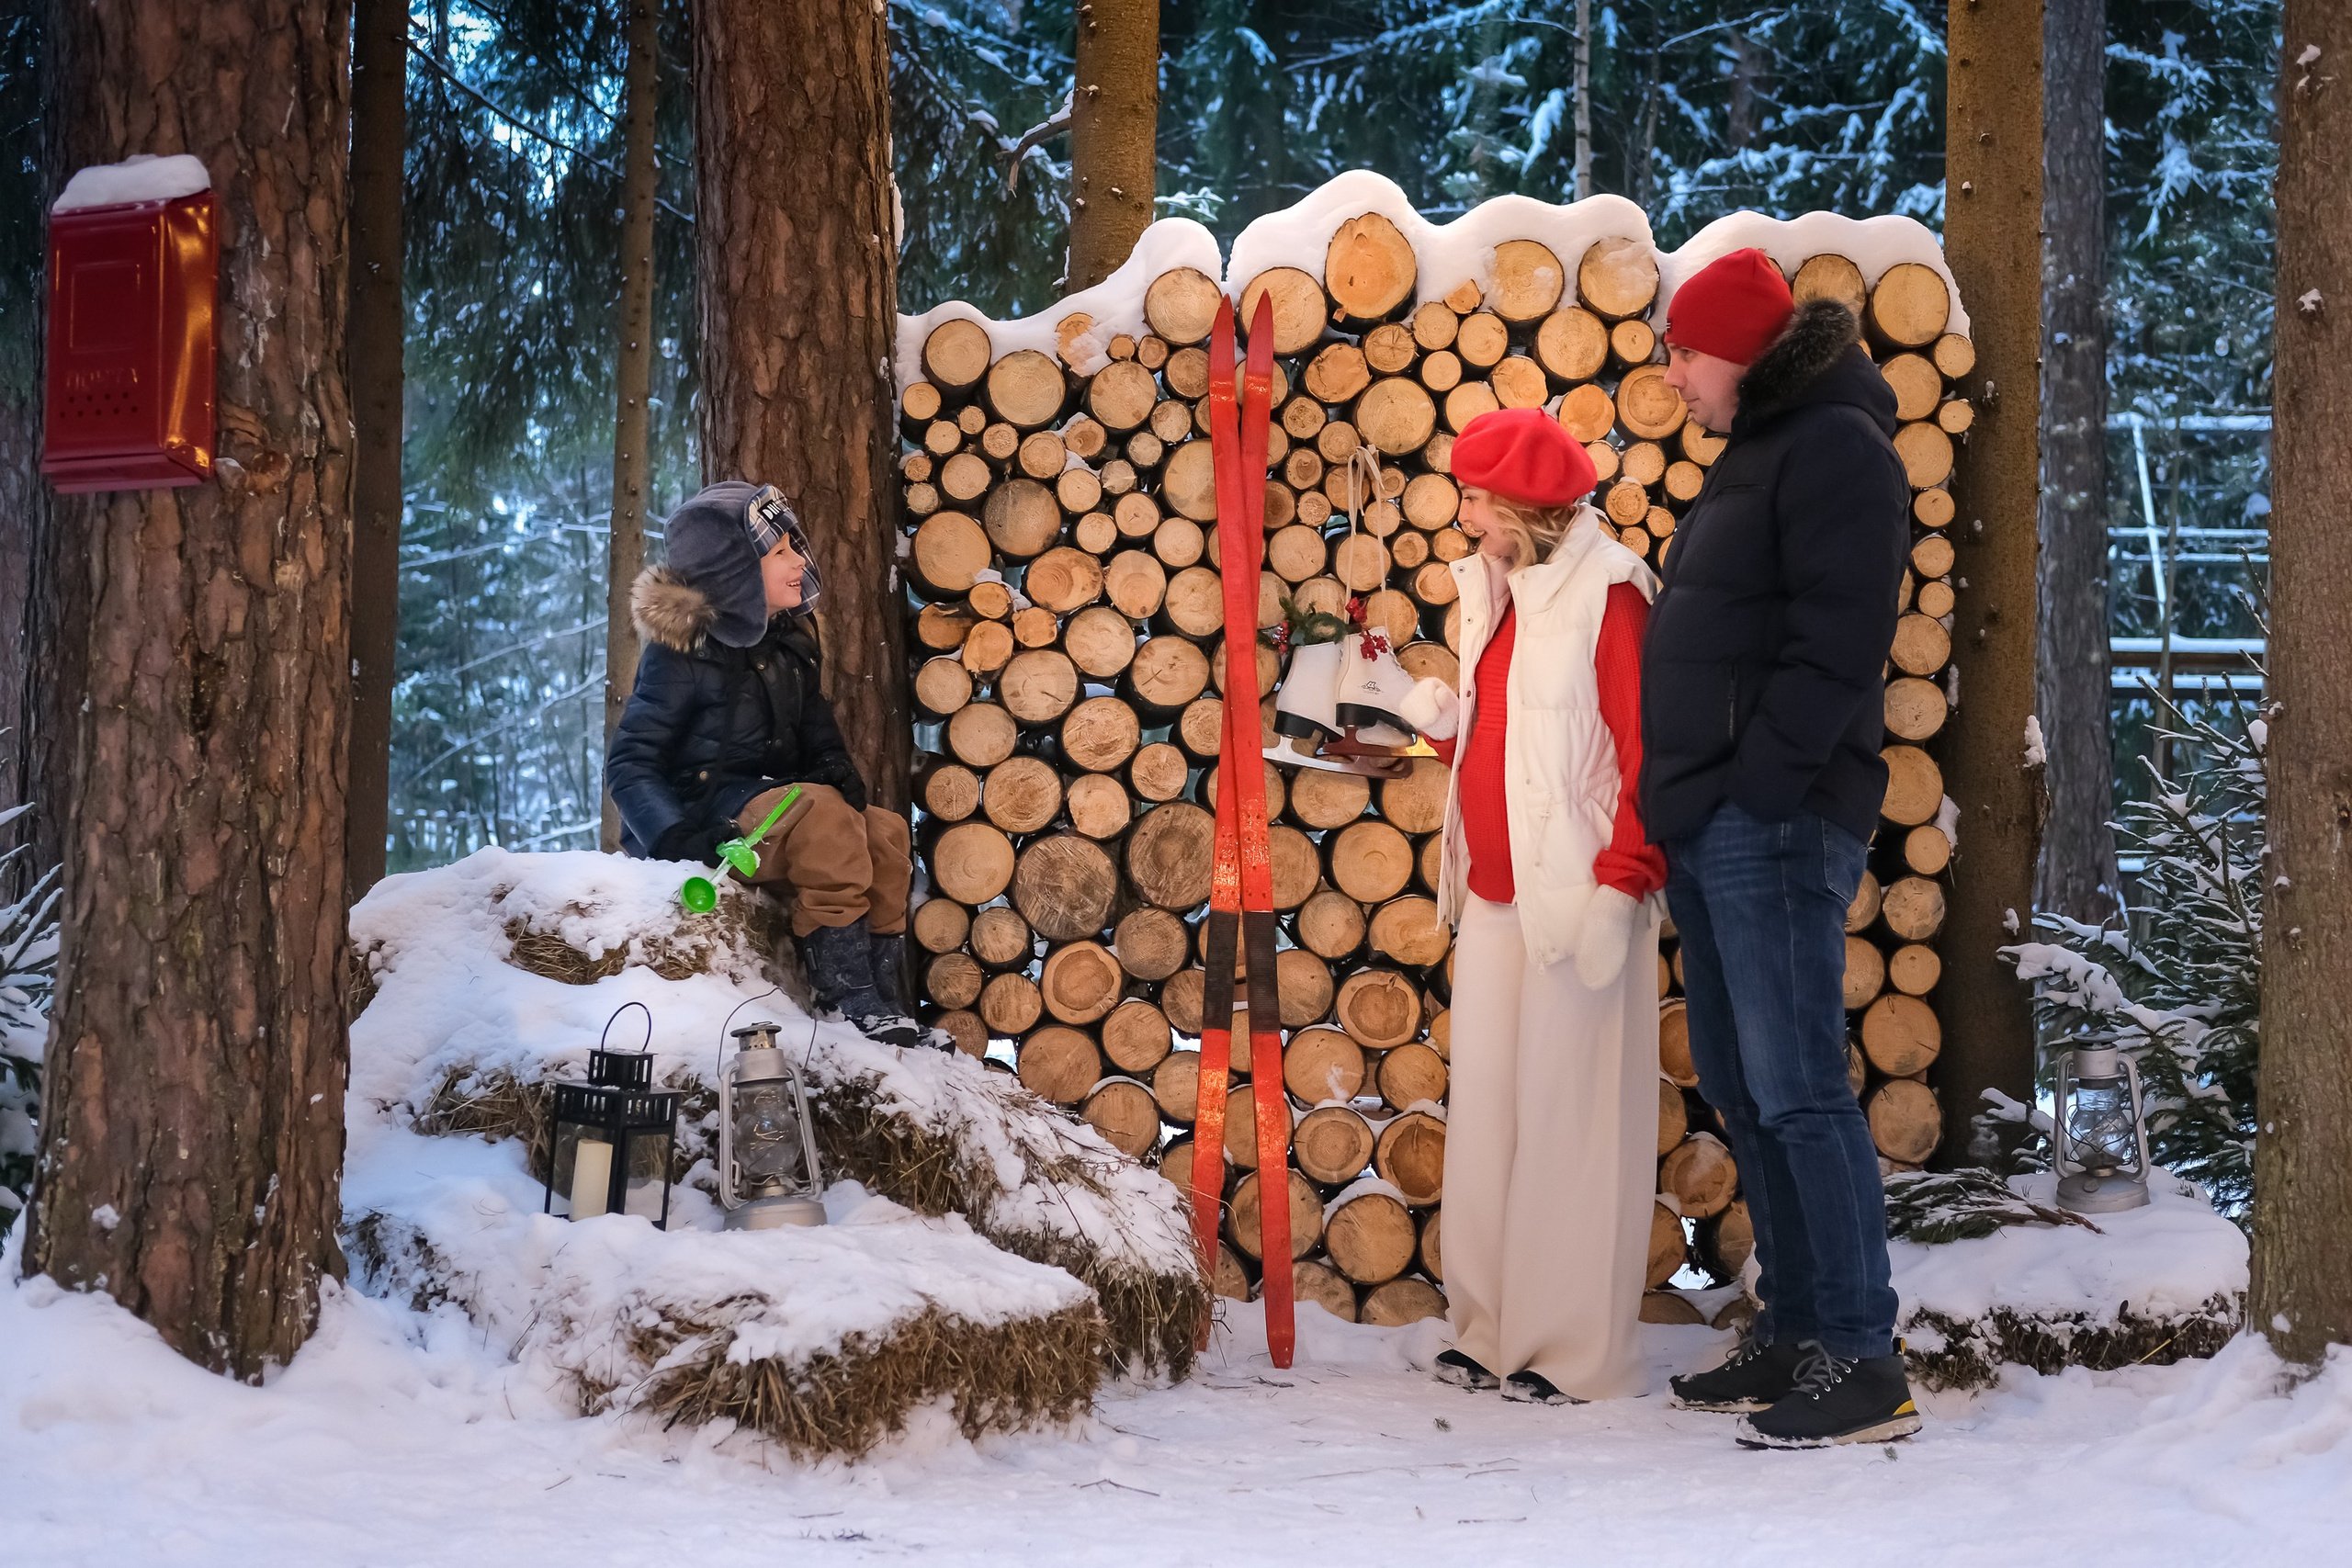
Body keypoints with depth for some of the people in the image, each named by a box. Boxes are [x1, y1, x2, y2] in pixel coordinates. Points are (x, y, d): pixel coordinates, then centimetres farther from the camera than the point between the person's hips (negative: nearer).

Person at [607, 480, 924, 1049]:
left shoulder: (788, 643, 12)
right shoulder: (682, 650, -10)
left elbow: (815, 728, 23)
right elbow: (629, 763, -12)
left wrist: (837, 769, -1)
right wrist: (677, 839, -29)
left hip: (768, 801, 7)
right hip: (705, 807, -7)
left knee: (886, 832, -17)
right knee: (822, 815, -32)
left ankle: (884, 997, -21)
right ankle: (850, 998, -34)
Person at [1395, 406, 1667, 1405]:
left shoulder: (1606, 594, -10)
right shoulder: (1495, 593, 16)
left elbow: (1647, 750, -14)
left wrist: (1621, 883, -19)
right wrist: (1427, 712, 8)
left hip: (1575, 899, -8)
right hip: (1495, 892, 8)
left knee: (1570, 1119, -3)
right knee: (1488, 1111, 10)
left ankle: (1575, 1352, 5)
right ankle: (1496, 1331, 19)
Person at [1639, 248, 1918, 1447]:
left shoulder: (1833, 447, -9)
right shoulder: (1755, 455, 21)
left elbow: (1837, 644, -18)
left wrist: (1755, 789, -19)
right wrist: (1682, 806, 14)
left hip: (1774, 829, -10)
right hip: (1709, 830, 10)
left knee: (1797, 1090, -10)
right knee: (1740, 1089, 12)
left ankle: (1861, 1363, -7)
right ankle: (1793, 1333, 20)